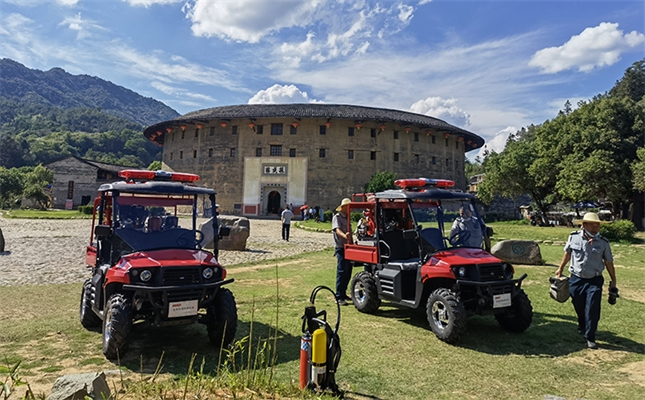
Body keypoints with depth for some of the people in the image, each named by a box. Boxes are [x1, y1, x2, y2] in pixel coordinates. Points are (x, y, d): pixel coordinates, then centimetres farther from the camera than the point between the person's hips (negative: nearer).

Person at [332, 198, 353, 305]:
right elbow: (337, 229, -27)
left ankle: (343, 293, 24)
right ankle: (339, 297, -7)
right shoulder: (337, 217, -8)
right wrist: (344, 235, -46)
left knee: (348, 272, 12)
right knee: (341, 272, -10)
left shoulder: (347, 218, 17)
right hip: (341, 248, -8)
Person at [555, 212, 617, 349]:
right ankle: (582, 327, 42)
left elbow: (609, 262, 5)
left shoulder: (603, 243, -4)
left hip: (594, 281, -1)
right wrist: (560, 269, 15)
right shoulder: (574, 237, -4)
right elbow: (567, 253, 11)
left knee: (592, 310, -6)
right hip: (576, 279, 1)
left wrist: (613, 280, 6)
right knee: (579, 307, 15)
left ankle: (590, 338, 4)